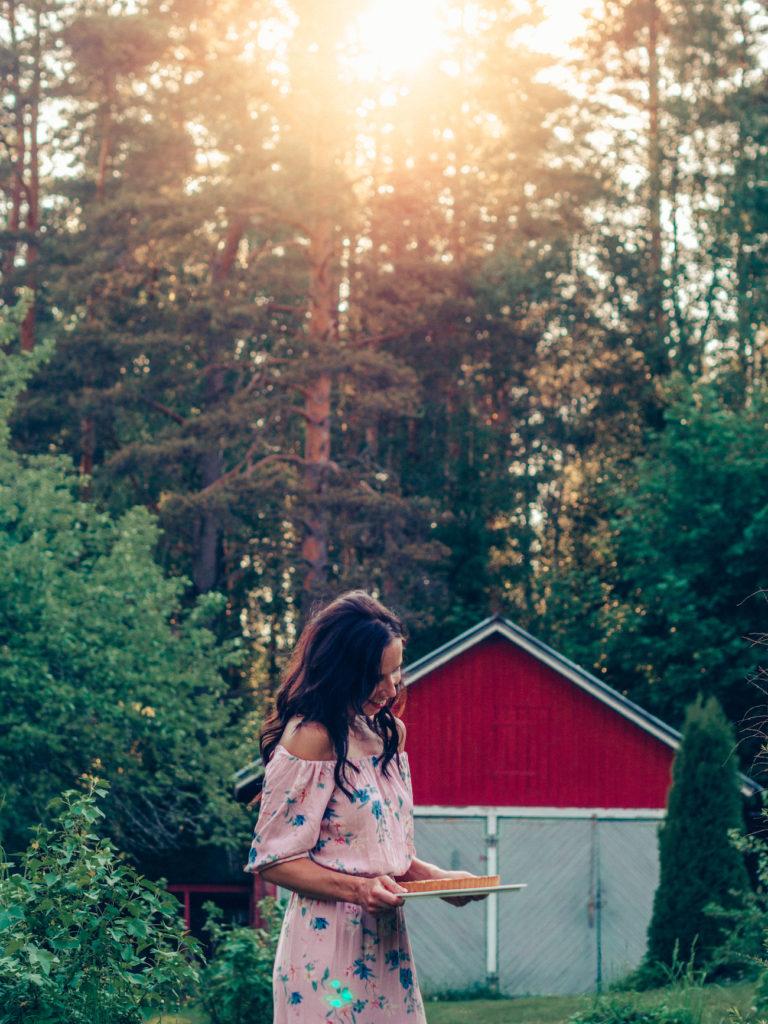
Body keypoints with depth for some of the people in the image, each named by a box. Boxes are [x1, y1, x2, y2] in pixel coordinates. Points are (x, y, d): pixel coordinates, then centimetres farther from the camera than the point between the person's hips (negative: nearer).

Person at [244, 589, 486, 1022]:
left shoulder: (388, 734, 11)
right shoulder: (313, 739, -15)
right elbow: (274, 860, -14)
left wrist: (436, 877, 3)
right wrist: (356, 888, -25)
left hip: (385, 940, 8)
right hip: (330, 939, -8)